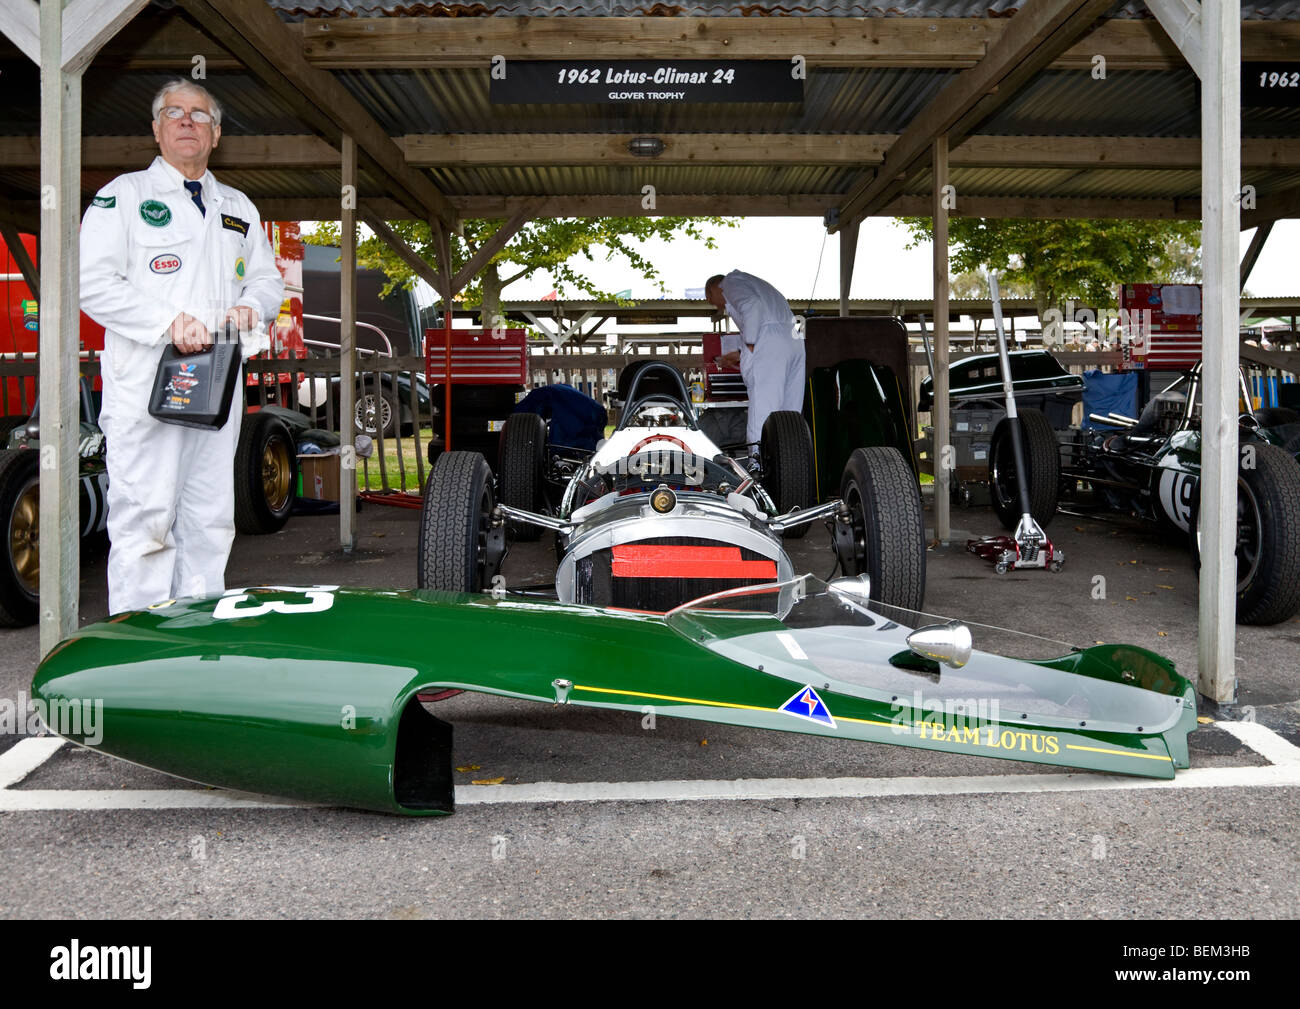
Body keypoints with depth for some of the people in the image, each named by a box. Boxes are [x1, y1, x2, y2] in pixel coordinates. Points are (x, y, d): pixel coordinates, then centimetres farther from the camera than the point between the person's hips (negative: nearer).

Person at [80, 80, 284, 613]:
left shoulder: (238, 208, 21)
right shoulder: (123, 195, 4)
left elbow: (269, 279, 25)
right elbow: (90, 282, -5)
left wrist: (250, 305, 1)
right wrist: (168, 322, -17)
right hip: (145, 385, -5)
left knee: (210, 519, 7)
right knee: (145, 517, -8)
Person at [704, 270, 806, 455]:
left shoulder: (731, 282, 10)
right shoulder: (752, 283, 37)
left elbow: (752, 304, -12)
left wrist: (750, 345, -12)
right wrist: (741, 354, 29)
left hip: (770, 343, -9)